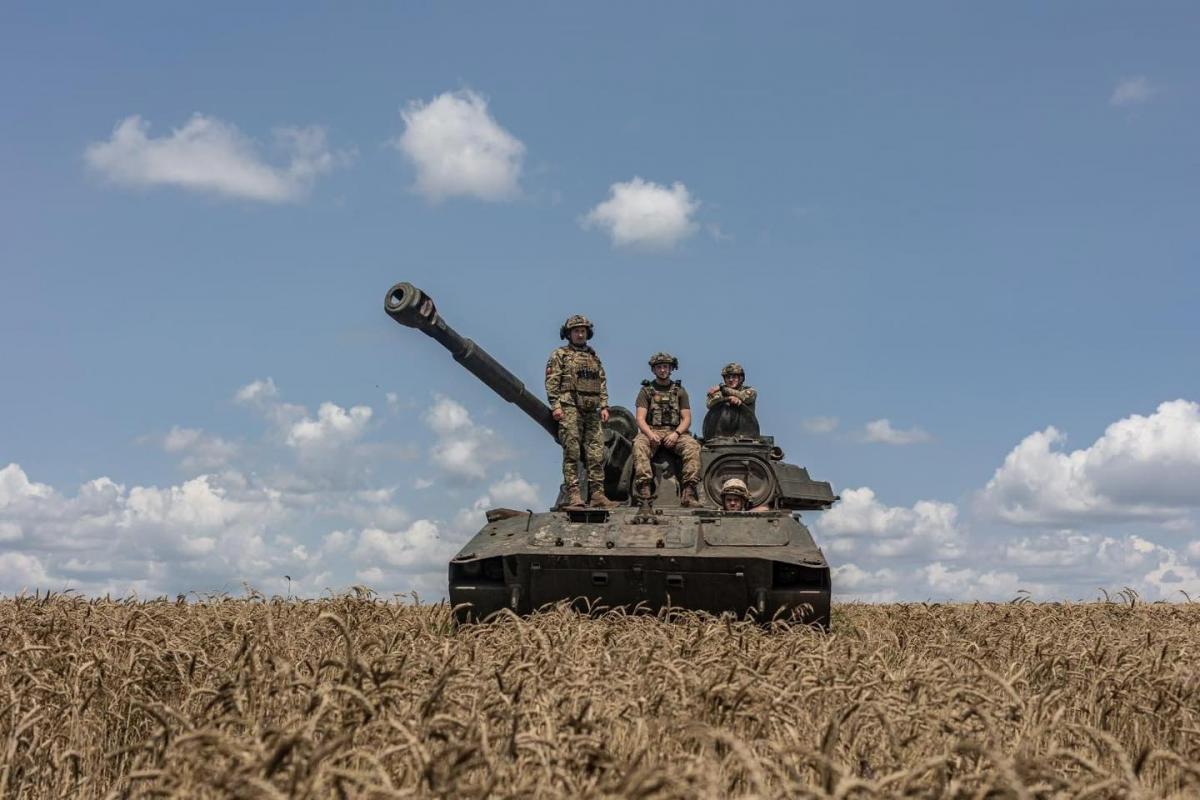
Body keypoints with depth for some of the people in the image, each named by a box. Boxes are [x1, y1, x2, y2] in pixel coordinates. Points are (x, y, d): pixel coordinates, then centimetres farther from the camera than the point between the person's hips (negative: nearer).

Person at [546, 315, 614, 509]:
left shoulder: (594, 357, 23)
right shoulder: (560, 355, 8)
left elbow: (602, 384, 19)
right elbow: (551, 382, -1)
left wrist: (604, 406, 7)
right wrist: (555, 405, -12)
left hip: (591, 411, 5)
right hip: (569, 407, -5)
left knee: (596, 453, -3)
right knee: (572, 451, -10)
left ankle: (597, 494, -4)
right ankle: (573, 494, -13)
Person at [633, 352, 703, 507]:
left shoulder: (680, 391, 15)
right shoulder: (646, 391, 11)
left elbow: (687, 419, 8)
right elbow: (640, 419, 0)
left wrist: (676, 434, -13)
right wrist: (650, 434, -20)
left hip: (675, 432, 1)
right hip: (651, 431, -1)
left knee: (693, 446, -29)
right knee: (639, 445, -35)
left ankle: (688, 493, -35)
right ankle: (643, 491, -44)